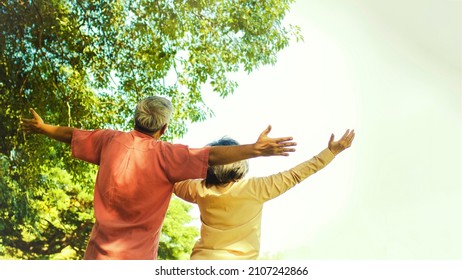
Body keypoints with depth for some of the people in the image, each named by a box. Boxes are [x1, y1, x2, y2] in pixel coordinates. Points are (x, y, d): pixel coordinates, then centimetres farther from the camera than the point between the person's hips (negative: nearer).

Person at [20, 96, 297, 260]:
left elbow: (72, 135, 15)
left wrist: (42, 127, 33)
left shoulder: (111, 140, -1)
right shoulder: (164, 154, -17)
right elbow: (211, 156, -28)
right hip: (136, 255, -5)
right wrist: (255, 149, -32)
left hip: (99, 249, 5)